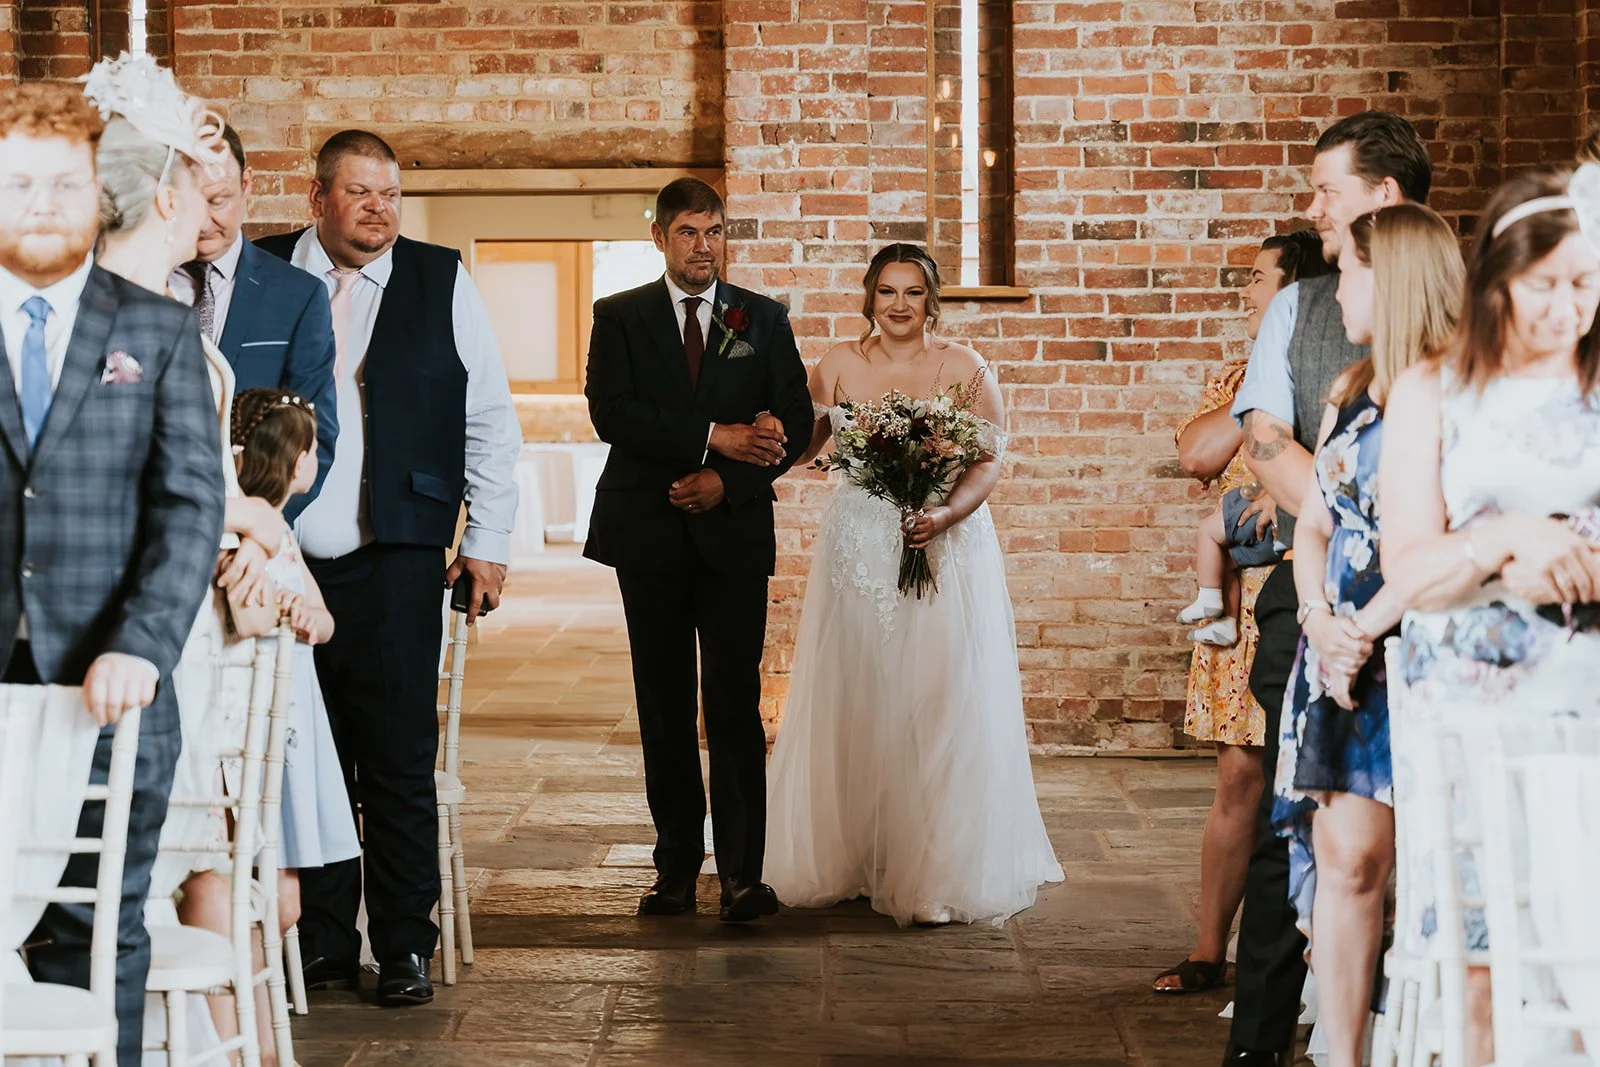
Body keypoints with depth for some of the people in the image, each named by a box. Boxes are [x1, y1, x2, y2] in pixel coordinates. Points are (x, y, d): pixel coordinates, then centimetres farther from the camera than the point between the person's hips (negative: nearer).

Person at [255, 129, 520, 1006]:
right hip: (280, 562, 1)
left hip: (394, 564, -1)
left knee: (399, 764, 0)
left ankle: (405, 950, 10)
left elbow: (491, 421, 8)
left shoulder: (442, 282, 6)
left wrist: (488, 542, 4)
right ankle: (322, 945, 17)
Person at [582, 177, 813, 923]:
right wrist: (712, 436, -16)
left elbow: (796, 421, 4)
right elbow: (611, 412, -9)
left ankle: (743, 873, -5)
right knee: (664, 709, 5)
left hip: (733, 531, 0)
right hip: (649, 535, 1)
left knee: (735, 706, -6)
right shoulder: (619, 317, 6)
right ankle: (677, 869, 10)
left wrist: (727, 479, -11)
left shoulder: (764, 319, 9)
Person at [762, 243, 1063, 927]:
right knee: (856, 707, 3)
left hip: (948, 548, -1)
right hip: (858, 551, 2)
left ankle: (939, 872, 2)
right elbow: (797, 445, 5)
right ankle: (849, 861, 14)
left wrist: (946, 515, -20)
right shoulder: (839, 366, 7)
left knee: (943, 707, -4)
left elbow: (990, 460, -3)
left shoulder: (965, 368, 2)